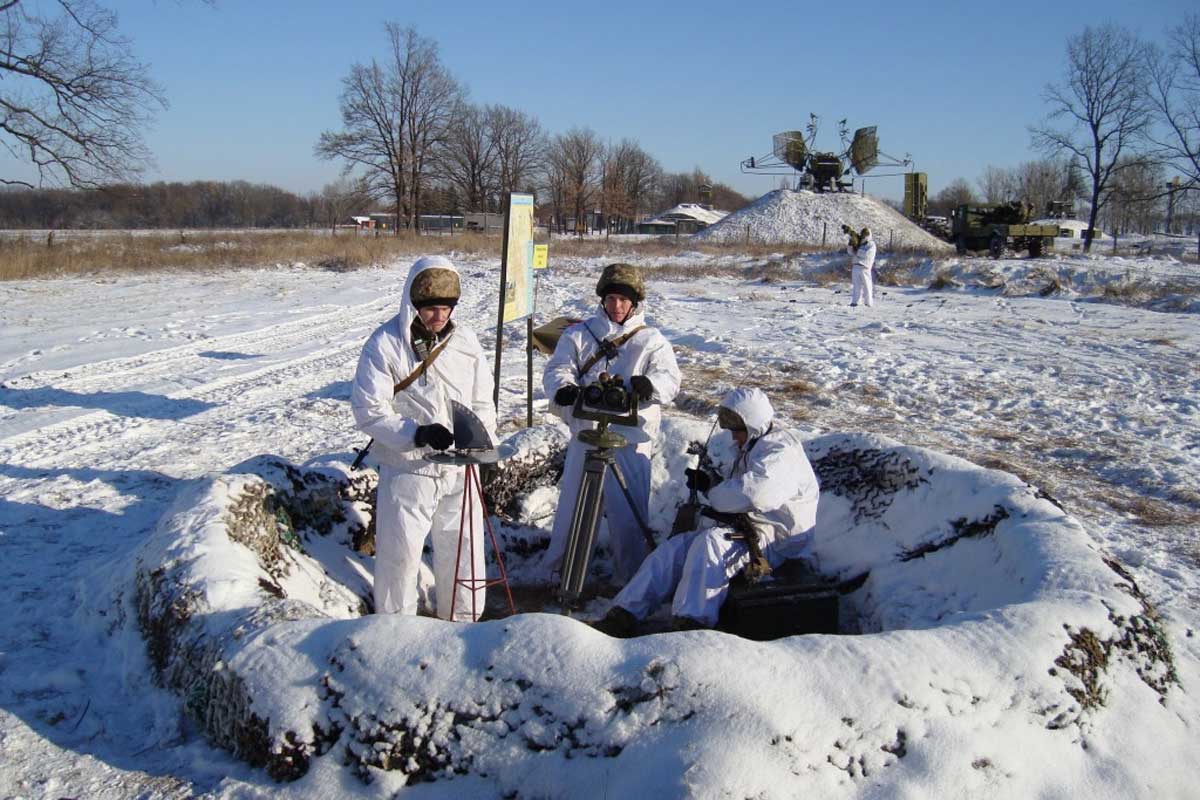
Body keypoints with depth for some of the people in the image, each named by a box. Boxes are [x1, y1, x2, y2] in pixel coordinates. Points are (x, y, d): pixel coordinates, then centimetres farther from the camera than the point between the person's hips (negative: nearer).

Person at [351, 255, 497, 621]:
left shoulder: (465, 339, 2)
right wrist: (417, 434, -25)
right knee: (400, 554, 6)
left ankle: (462, 622, 36)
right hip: (407, 470, -4)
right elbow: (369, 410, -13)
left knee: (463, 551, 16)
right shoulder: (385, 343, -11)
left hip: (460, 470, 4)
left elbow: (483, 401, 9)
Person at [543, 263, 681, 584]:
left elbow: (670, 378, -5)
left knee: (628, 509, 1)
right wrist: (563, 388, -21)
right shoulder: (579, 335, 10)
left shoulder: (651, 340, 6)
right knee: (572, 500, 12)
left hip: (631, 439, -2)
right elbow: (556, 369, 2)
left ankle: (631, 577, 18)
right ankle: (558, 566, 31)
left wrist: (649, 384, -28)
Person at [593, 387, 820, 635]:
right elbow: (733, 492, 28)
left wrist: (711, 490, -12)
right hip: (745, 528, 10)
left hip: (773, 539, -10)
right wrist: (710, 482, 6)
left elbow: (750, 492, -31)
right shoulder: (751, 448, 22)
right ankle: (623, 616, -17)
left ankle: (691, 626, -42)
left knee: (710, 542, -36)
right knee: (674, 547, -10)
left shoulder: (780, 452, -13)